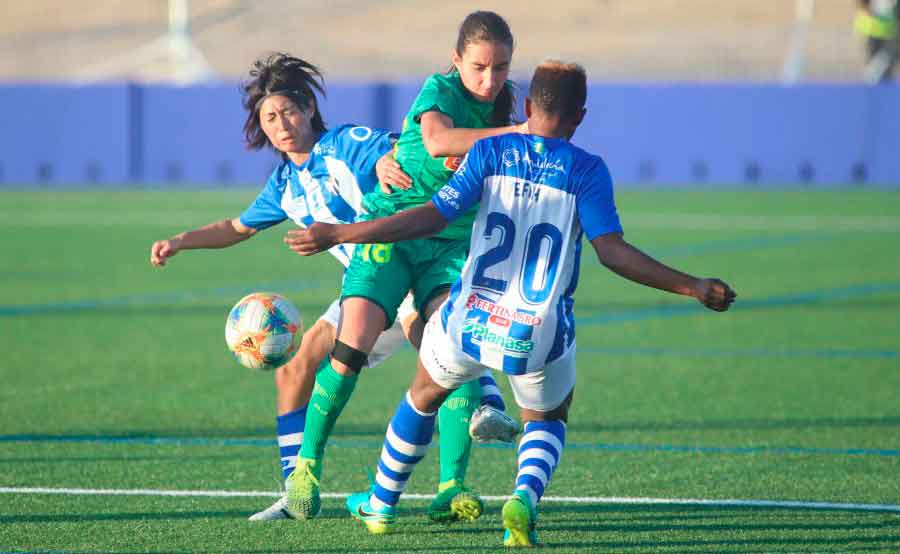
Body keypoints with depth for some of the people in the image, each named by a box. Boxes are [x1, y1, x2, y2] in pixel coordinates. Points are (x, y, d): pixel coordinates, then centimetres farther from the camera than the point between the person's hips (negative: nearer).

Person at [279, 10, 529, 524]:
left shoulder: (499, 106, 6)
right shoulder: (440, 90, -11)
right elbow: (437, 141, -34)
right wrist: (514, 133, -38)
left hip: (453, 243, 4)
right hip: (392, 228, -4)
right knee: (353, 346, -16)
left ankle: (453, 488, -21)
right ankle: (308, 464, 3)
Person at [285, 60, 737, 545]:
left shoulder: (491, 151, -3)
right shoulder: (586, 170, -6)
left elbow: (432, 217, -10)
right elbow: (611, 251, -14)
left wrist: (338, 235, -6)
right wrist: (692, 287, -11)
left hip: (469, 322, 1)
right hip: (541, 338, -1)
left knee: (425, 393, 30)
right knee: (547, 419, 26)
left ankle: (381, 505, 42)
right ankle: (525, 497, -5)